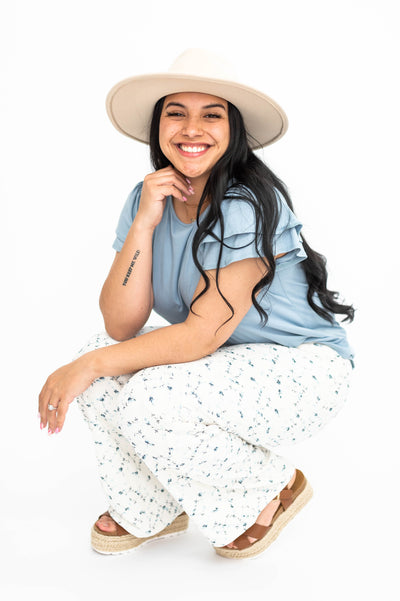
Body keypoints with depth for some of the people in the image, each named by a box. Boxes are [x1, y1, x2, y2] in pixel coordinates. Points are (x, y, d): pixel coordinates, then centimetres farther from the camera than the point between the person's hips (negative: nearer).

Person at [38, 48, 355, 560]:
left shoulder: (248, 206, -24)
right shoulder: (147, 199, -3)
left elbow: (202, 336, -25)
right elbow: (121, 324, -11)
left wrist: (89, 366, -22)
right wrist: (144, 222, -21)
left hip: (304, 368, -7)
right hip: (224, 364, 7)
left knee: (151, 399, -28)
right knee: (101, 356, -11)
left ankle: (273, 490, 0)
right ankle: (151, 510, 9)